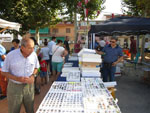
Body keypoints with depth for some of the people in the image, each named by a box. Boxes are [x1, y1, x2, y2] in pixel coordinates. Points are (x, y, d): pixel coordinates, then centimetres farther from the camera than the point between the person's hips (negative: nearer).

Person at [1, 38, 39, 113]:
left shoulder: (34, 54, -8)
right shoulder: (11, 55, -16)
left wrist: (33, 75, -12)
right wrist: (17, 79, -22)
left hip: (29, 85, 3)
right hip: (14, 87, -2)